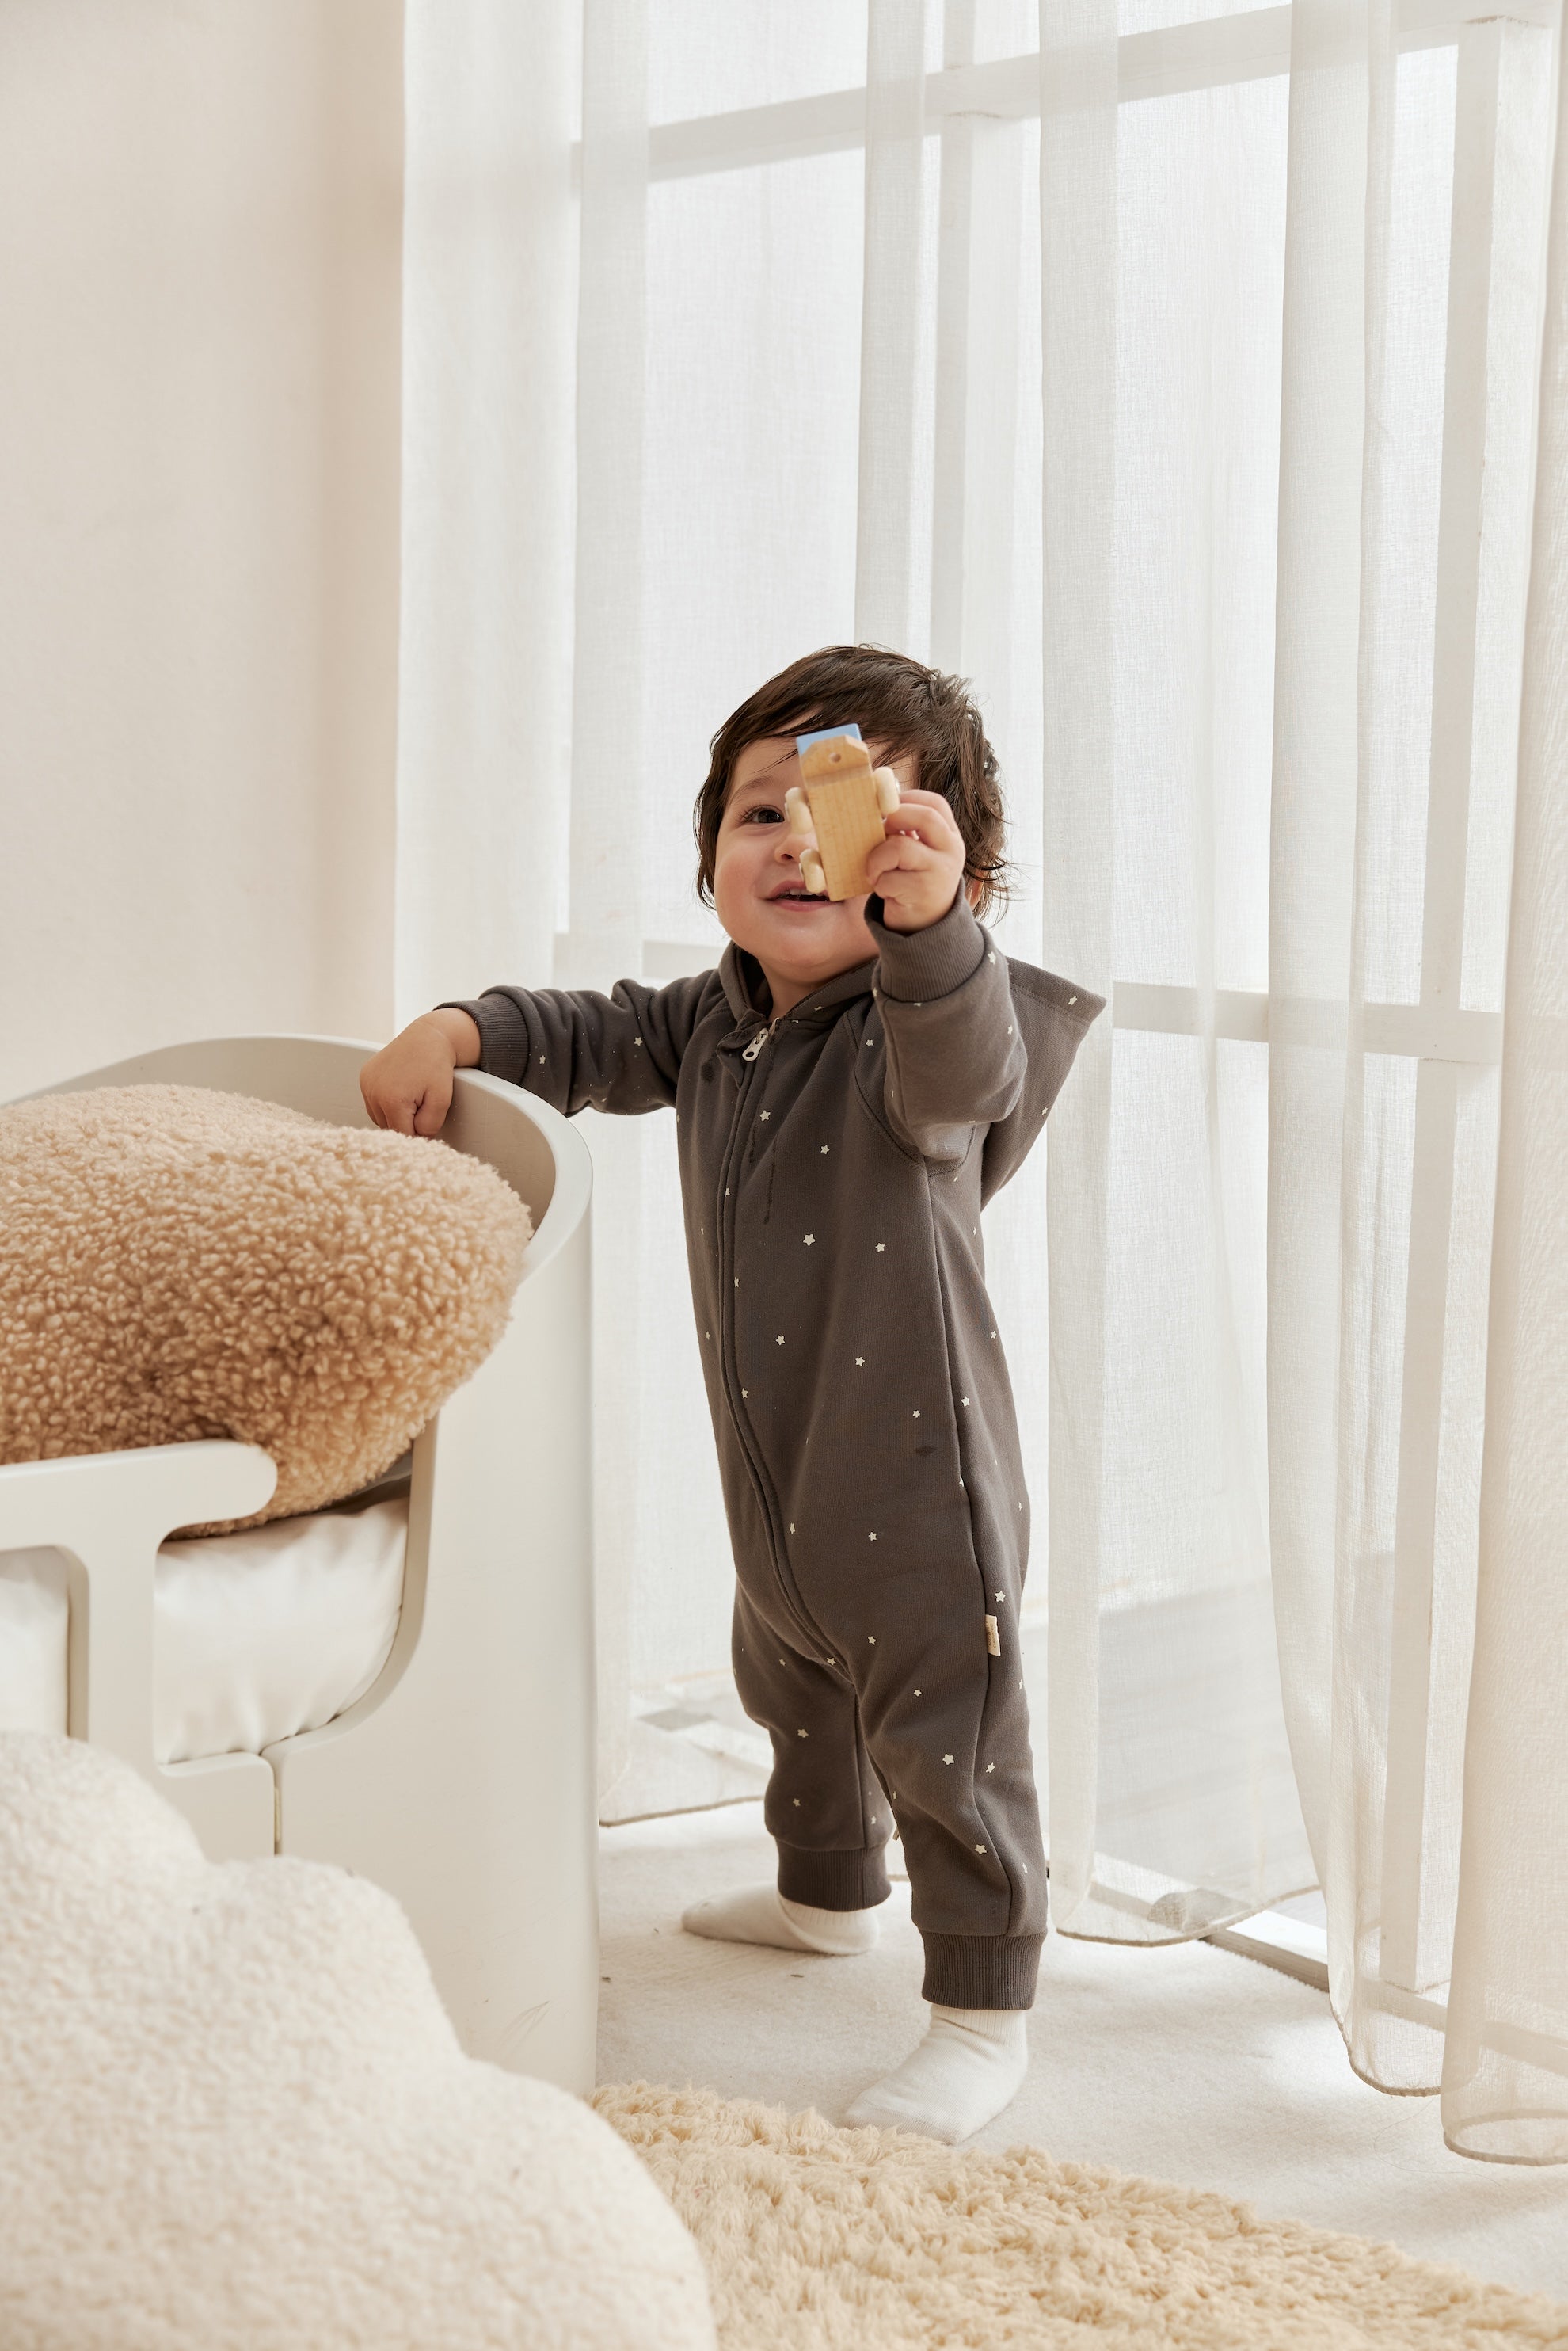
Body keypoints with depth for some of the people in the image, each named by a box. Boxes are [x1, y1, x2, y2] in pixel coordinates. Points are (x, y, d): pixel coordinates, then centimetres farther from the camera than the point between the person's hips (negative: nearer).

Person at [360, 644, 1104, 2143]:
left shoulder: (921, 1026, -23)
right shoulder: (717, 1024, 2)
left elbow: (965, 1072, -46)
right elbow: (598, 1039, 19)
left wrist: (930, 918, -66)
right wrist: (459, 1033, 2)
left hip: (919, 1496, -9)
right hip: (779, 1497, 9)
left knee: (945, 1749, 1)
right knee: (789, 1688, 30)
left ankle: (982, 2016, 16)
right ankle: (826, 1894, 55)